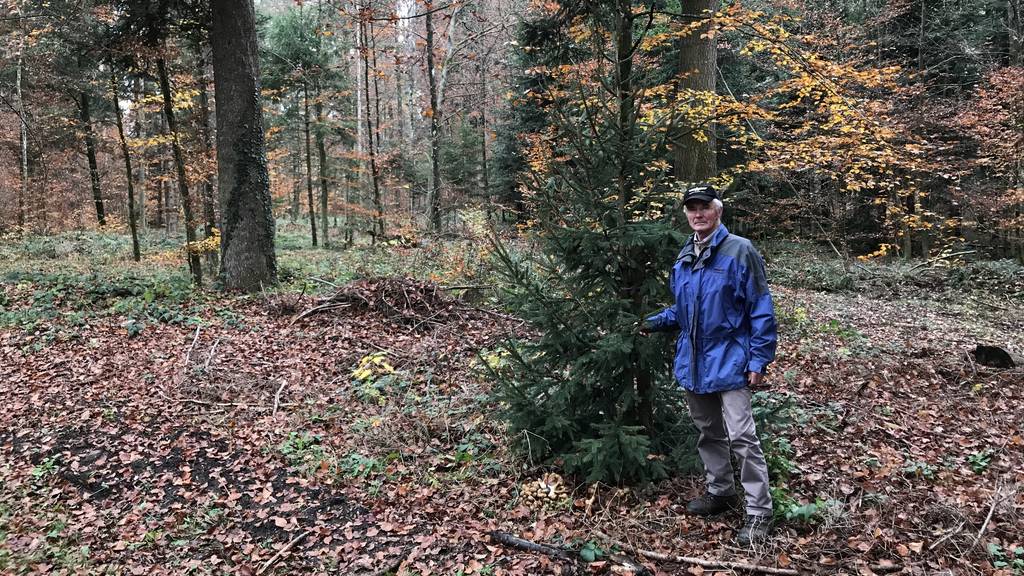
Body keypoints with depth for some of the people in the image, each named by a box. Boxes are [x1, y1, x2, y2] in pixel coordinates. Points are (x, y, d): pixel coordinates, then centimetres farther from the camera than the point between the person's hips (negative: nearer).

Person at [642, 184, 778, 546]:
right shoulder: (684, 258, 10)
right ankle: (720, 491, 36)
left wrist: (759, 360, -15)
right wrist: (657, 321, 4)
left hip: (729, 362, -7)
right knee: (708, 432, 18)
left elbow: (761, 309, -11)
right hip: (693, 362, 7)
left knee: (742, 437, -6)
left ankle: (759, 512, 5)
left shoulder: (739, 251, -10)